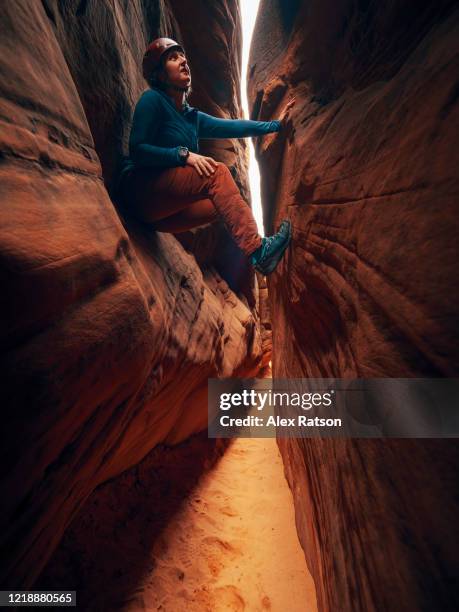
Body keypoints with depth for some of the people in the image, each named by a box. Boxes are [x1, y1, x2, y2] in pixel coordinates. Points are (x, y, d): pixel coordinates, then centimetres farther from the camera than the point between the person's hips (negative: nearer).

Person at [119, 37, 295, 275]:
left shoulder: (192, 117, 20)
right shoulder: (152, 99, -1)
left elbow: (231, 126, 16)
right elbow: (136, 150, -11)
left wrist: (275, 124, 15)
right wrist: (184, 154, -20)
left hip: (166, 210, 8)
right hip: (142, 190, -7)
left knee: (225, 205, -9)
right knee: (217, 172, -23)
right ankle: (257, 251, -35)